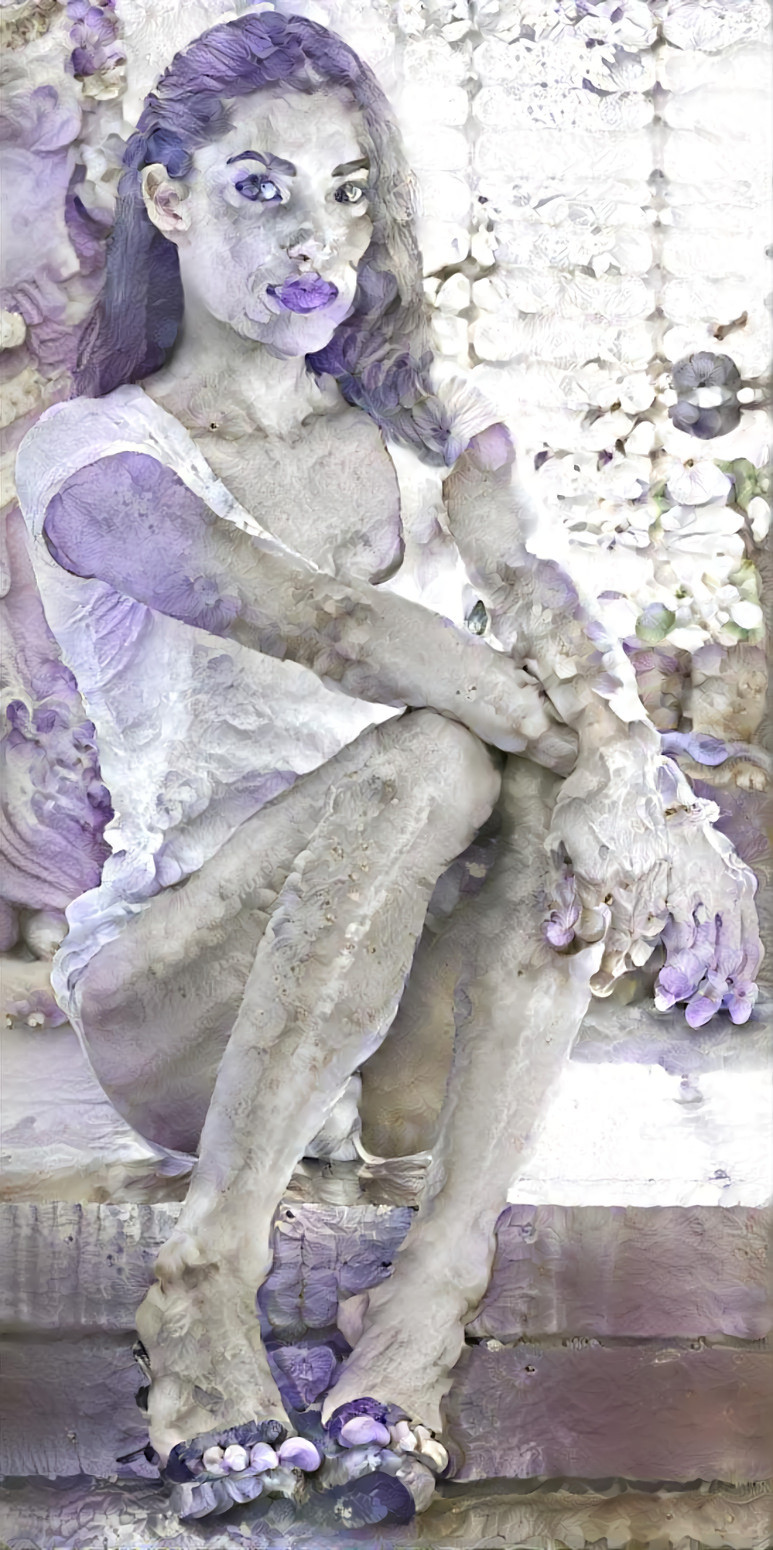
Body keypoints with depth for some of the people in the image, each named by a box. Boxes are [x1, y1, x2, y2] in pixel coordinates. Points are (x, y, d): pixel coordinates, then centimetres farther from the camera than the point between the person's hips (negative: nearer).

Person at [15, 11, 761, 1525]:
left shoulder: (427, 425, 12)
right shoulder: (95, 458, -6)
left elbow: (539, 604, -8)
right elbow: (331, 630, -24)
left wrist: (605, 729, -30)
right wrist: (594, 766, -31)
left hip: (393, 986, 5)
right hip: (175, 999, -4)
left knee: (574, 765, -25)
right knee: (431, 758, -31)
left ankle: (421, 1320, -30)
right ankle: (207, 1287, -27)